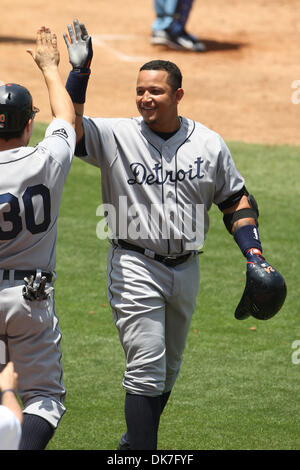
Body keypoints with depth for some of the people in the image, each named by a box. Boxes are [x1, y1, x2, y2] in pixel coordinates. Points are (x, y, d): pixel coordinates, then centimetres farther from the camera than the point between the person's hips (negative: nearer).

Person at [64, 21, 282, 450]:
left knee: (169, 369, 17)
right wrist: (80, 72, -29)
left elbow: (236, 201, 10)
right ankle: (142, 449, -9)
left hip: (186, 267, 5)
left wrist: (254, 257, 1)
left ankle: (134, 440, 36)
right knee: (147, 369, -12)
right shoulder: (115, 136, -6)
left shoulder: (209, 144, 2)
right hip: (135, 266, -4)